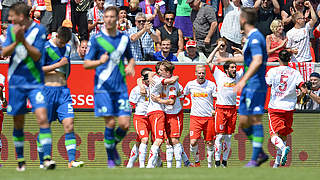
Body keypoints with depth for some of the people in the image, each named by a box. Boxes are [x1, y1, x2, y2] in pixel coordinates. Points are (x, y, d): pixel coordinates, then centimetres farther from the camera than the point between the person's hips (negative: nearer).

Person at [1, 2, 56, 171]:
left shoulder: (38, 30, -7)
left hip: (35, 82, -3)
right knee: (18, 123, 8)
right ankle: (20, 159, 22)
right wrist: (16, 42, -20)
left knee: (42, 118, -16)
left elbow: (37, 55, -12)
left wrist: (23, 40, -23)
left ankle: (47, 157, -18)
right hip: (16, 82, 3)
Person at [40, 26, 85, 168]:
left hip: (63, 90, 4)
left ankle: (72, 160, -13)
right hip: (48, 91, -4)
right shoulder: (46, 48, -6)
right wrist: (58, 65, -13)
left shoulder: (67, 48, 13)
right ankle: (42, 162, 10)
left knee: (69, 125, -9)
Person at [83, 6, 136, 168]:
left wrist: (130, 66, 3)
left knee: (125, 124, -6)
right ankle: (110, 158, 7)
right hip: (103, 87, -3)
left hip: (120, 88, 3)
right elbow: (86, 64, -1)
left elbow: (130, 57, 26)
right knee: (110, 123, -10)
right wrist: (100, 61, -21)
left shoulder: (124, 38, 10)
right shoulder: (96, 39, -1)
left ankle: (113, 146, 25)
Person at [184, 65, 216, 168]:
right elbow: (183, 95, 21)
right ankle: (196, 161, 11)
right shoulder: (190, 84, 4)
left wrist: (215, 109, -9)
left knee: (209, 143, 2)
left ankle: (210, 164, 17)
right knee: (193, 142, -12)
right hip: (195, 117, 0)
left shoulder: (211, 85, 0)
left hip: (209, 117, 0)